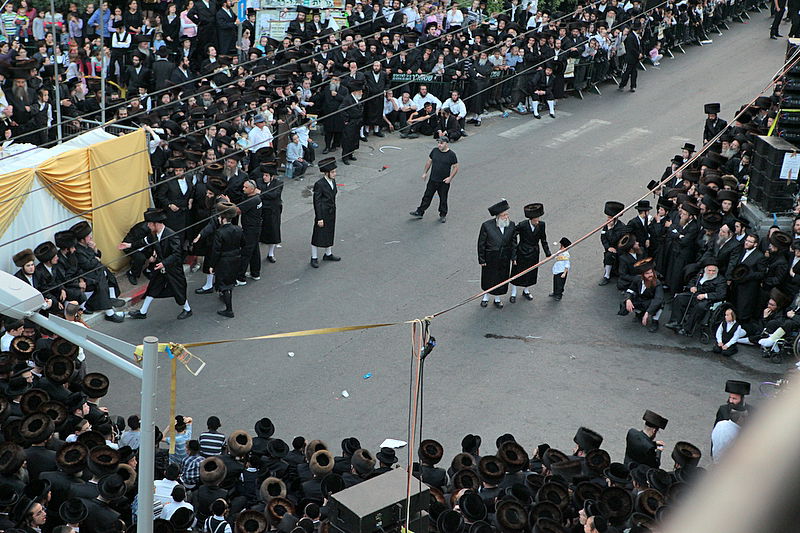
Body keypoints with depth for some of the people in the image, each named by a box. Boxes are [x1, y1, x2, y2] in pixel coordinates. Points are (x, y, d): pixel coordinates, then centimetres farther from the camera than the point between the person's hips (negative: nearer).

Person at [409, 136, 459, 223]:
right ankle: (419, 212, 19)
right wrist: (425, 173, 10)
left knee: (443, 199, 10)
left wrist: (450, 177, -15)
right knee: (427, 196, 9)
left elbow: (456, 167, -6)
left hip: (444, 182, -3)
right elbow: (429, 161, 12)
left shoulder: (451, 154, -10)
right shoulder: (434, 151, 0)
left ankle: (443, 215, 26)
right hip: (432, 180, 3)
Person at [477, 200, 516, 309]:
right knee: (488, 278, 16)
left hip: (504, 259, 3)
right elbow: (481, 244, -11)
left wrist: (513, 257, 3)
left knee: (501, 278, 16)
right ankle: (486, 297, 41)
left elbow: (513, 242, 3)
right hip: (490, 258, -3)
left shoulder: (511, 225, -9)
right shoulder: (487, 226, -20)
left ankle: (497, 298, 38)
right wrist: (481, 260, -9)